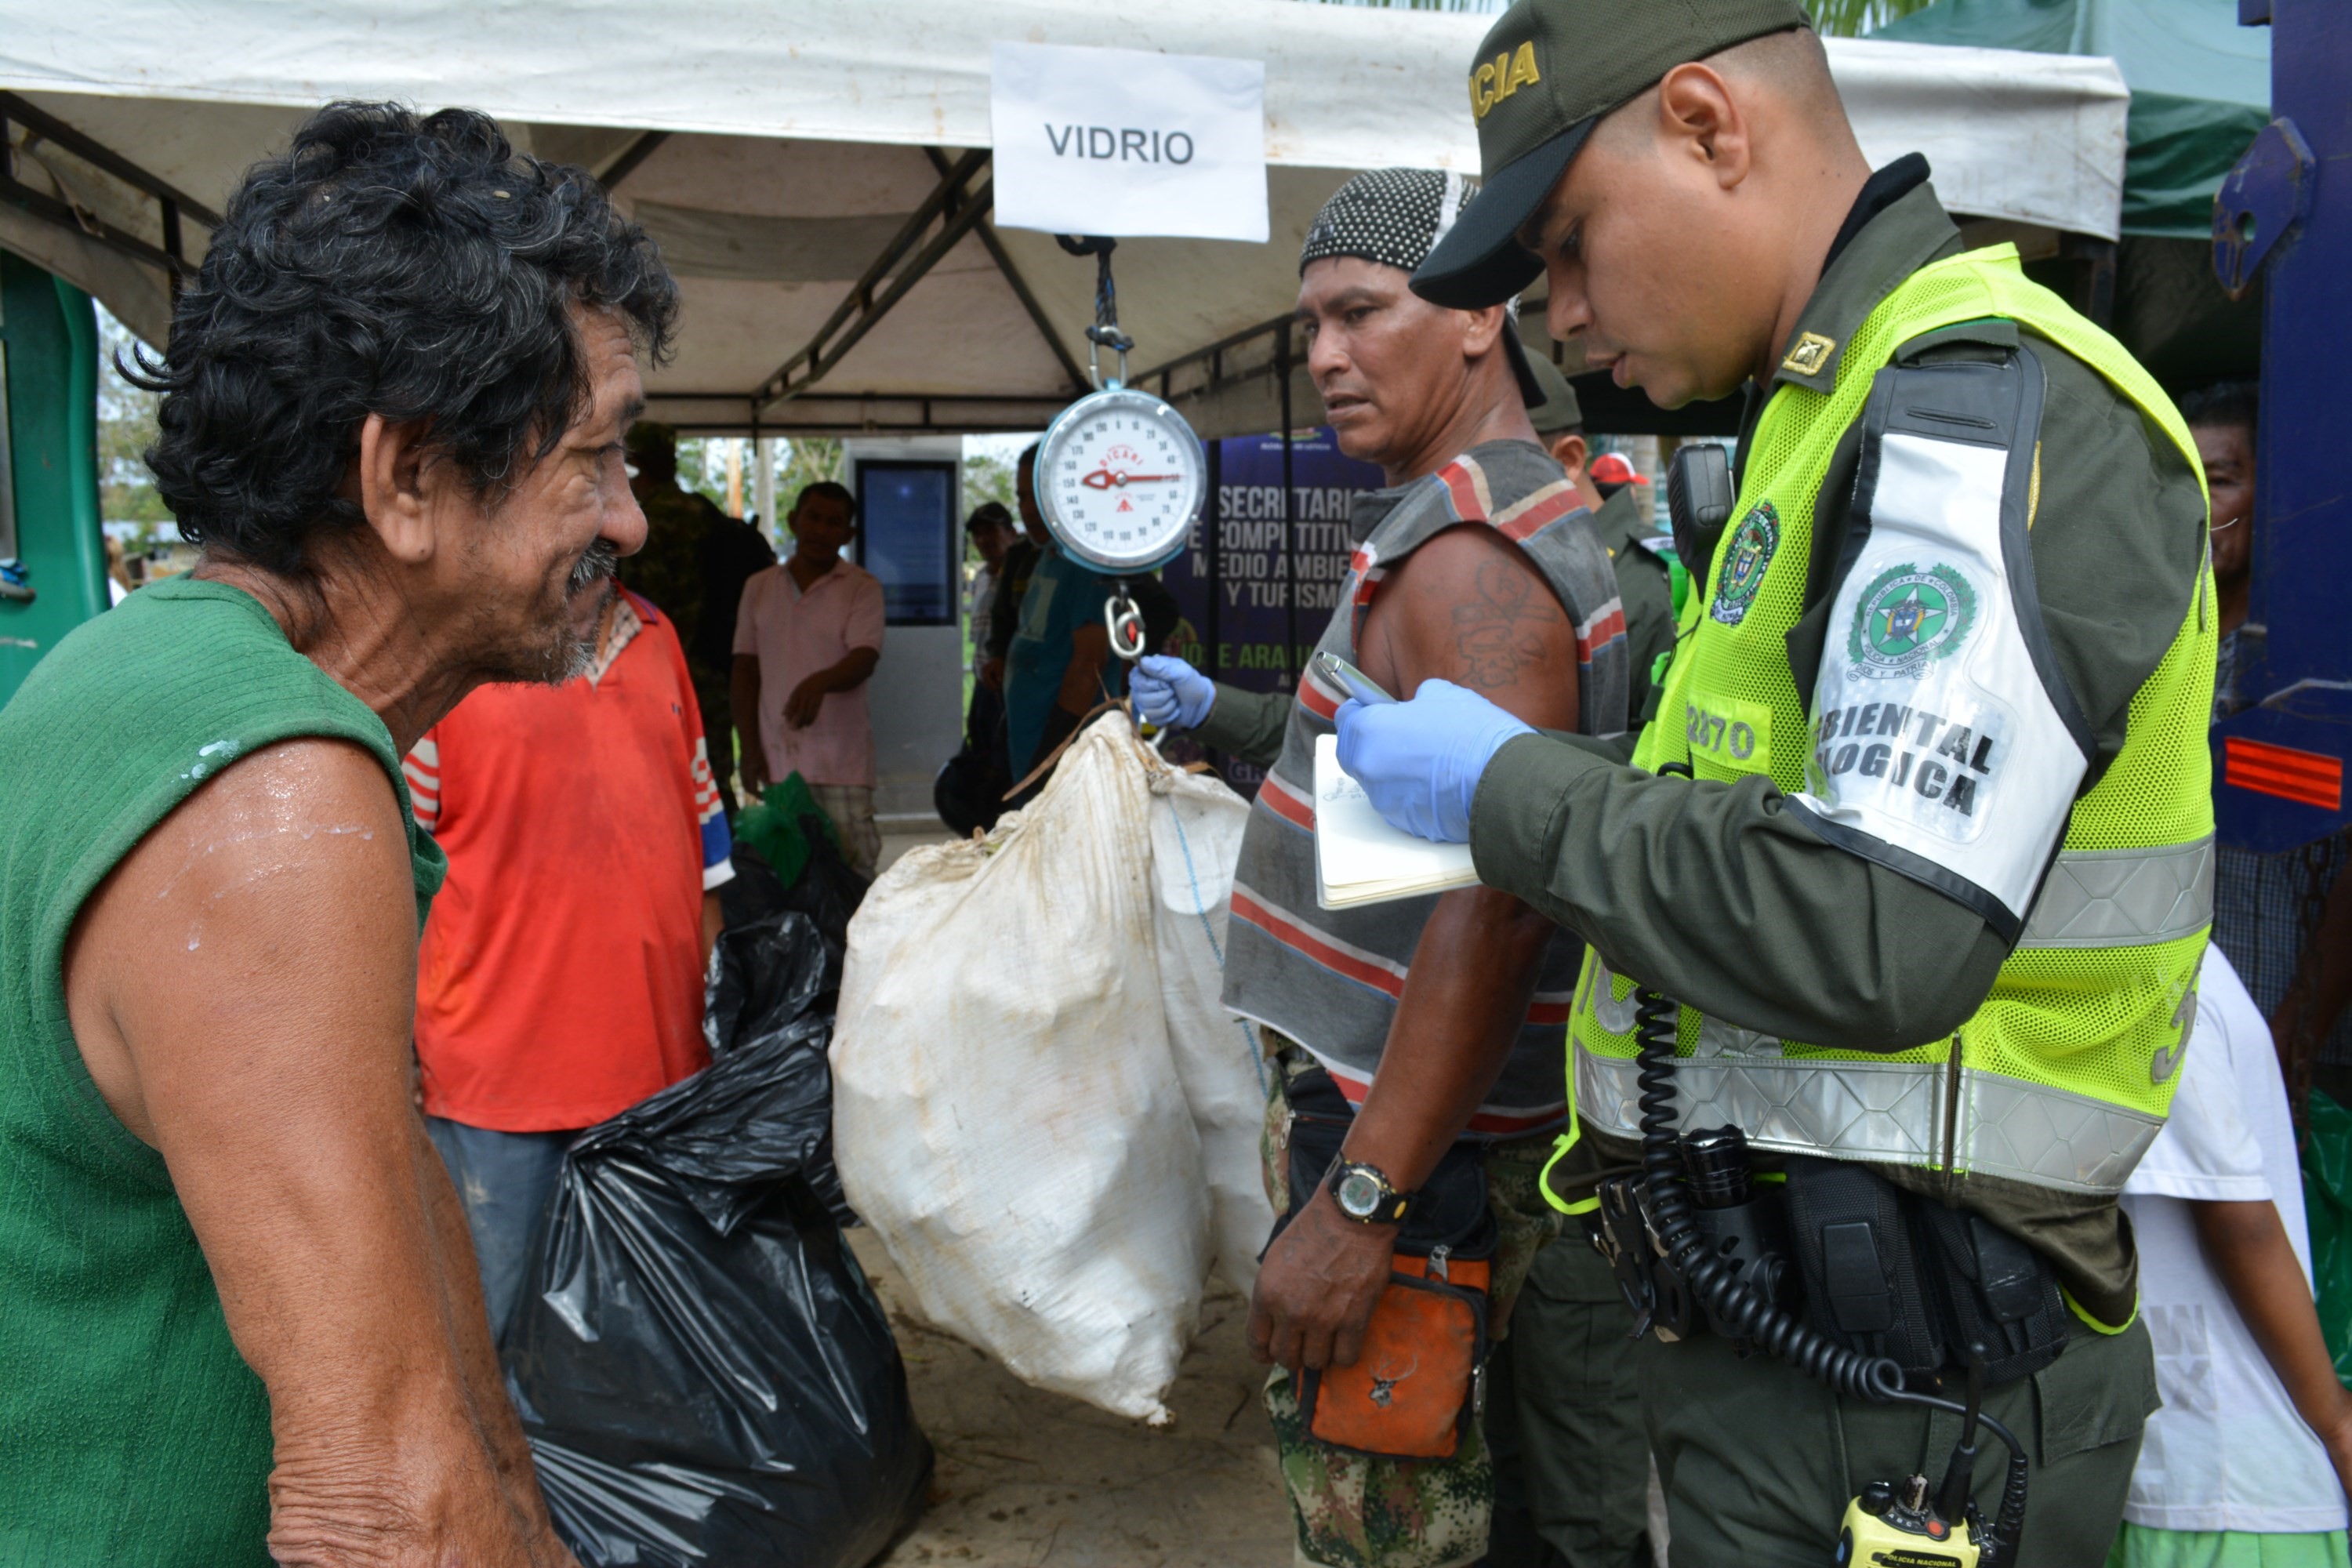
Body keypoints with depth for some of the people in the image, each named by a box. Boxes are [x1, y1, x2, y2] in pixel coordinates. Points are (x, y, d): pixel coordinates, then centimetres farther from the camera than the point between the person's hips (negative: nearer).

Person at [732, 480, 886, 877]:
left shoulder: (863, 588, 3)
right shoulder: (760, 587, 13)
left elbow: (865, 659, -12)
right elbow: (745, 670, 12)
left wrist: (821, 682, -33)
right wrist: (750, 748, 5)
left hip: (842, 758, -3)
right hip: (777, 756, 3)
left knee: (852, 869, -7)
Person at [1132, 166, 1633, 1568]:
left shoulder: (1469, 554, -19)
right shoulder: (1521, 512, 15)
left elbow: (1493, 907, -27)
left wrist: (1361, 1203, -27)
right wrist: (1223, 716, 17)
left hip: (1427, 1140, -10)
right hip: (1391, 1108, 10)